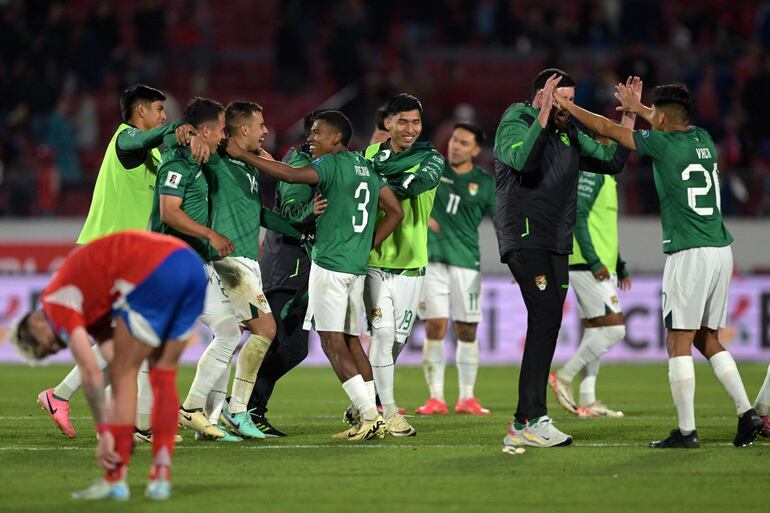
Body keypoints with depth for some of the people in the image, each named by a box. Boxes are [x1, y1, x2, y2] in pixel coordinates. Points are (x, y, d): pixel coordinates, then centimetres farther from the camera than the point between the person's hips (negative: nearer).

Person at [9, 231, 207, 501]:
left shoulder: (56, 302, 7)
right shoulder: (88, 306, 32)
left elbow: (91, 372, -2)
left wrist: (105, 434, 0)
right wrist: (120, 432, 27)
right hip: (192, 265, 9)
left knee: (123, 374, 5)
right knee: (163, 375, 17)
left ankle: (115, 481, 7)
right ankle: (161, 478, 14)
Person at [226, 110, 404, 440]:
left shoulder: (333, 163, -8)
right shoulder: (365, 167, 17)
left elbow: (292, 175, -24)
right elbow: (395, 211, 17)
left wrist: (242, 155, -20)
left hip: (329, 264, -8)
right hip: (357, 266, 8)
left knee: (333, 342, -6)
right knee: (351, 341, 12)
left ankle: (369, 416, -12)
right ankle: (370, 420, 8)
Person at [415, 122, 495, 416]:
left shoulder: (484, 184, 4)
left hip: (466, 263, 0)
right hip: (431, 259, 0)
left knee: (467, 331, 2)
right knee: (435, 328, -7)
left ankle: (467, 398, 10)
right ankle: (435, 398, -5)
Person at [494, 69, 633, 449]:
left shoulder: (568, 133, 18)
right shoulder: (515, 123, -5)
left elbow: (611, 162, 19)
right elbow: (523, 160, -26)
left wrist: (629, 118, 12)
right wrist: (545, 113, -28)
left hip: (556, 243, 9)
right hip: (525, 237, -9)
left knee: (547, 326, 5)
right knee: (546, 320, -20)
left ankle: (522, 426, 8)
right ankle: (532, 420, -22)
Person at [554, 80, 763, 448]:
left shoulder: (663, 144, -6)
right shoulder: (703, 139, 12)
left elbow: (607, 128, 3)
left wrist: (567, 105, 16)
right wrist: (637, 108, 47)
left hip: (689, 253, -7)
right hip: (721, 250, 7)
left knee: (679, 342, -3)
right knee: (707, 340, 16)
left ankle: (686, 431, -5)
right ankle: (746, 412, 6)